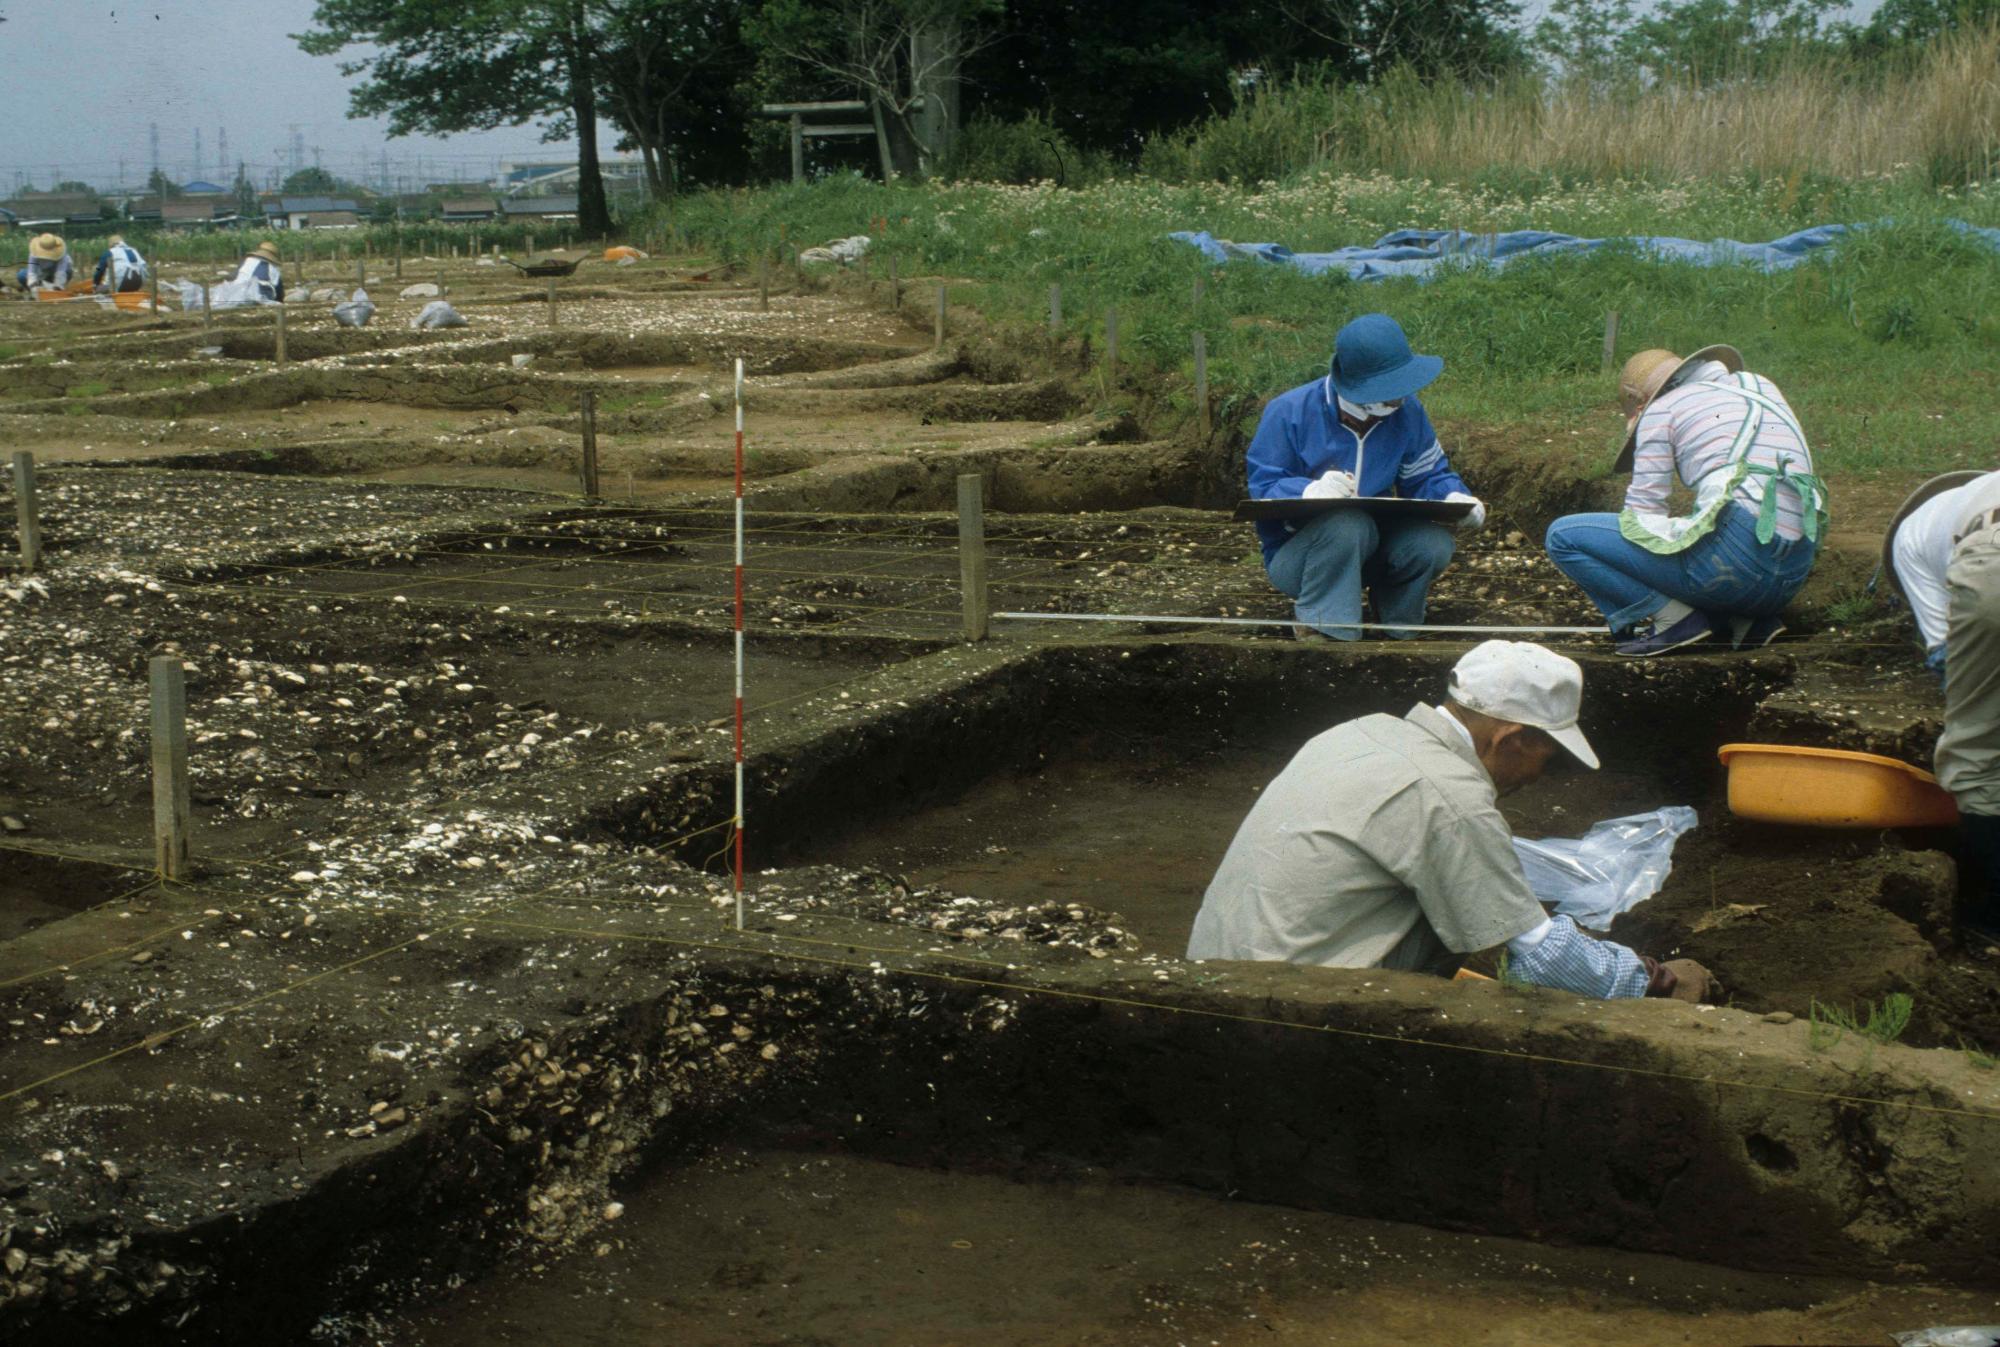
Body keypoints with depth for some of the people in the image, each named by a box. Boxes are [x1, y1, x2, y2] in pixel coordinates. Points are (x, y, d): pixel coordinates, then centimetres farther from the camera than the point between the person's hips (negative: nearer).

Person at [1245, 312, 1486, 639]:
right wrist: (1311, 491, -38)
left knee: (1434, 544, -25)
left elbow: (1428, 476, 5)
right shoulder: (1290, 413, -18)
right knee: (1349, 523, -38)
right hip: (1294, 555, -5)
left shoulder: (1406, 411, -3)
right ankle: (1319, 633, -25)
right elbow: (1263, 489, -17)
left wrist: (1454, 497, -19)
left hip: (1368, 550, 5)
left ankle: (1394, 625, 5)